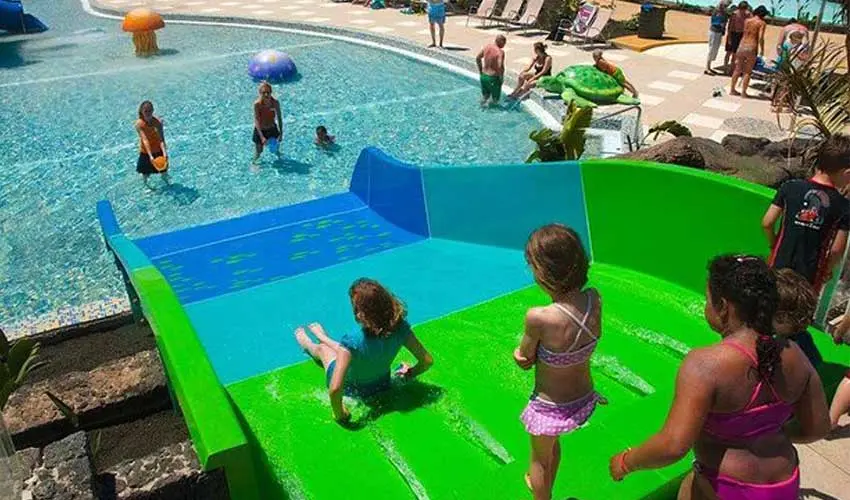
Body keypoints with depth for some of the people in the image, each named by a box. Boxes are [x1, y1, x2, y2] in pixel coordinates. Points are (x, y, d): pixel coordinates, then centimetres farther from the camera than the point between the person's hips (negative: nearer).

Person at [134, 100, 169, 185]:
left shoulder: (158, 122, -17)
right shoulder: (139, 124, -19)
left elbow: (161, 139, -22)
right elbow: (145, 140, -28)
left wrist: (164, 152, -38)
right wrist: (150, 156, -38)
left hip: (158, 151, 1)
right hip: (146, 153, -1)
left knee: (164, 172, 14)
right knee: (146, 174, 12)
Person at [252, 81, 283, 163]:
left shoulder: (275, 102, -18)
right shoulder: (257, 104, -25)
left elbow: (279, 118, -7)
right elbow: (256, 121, -25)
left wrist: (281, 133, -7)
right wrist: (262, 137, -31)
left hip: (272, 129, 2)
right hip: (260, 130, -2)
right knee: (258, 152, 9)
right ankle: (254, 163, 41)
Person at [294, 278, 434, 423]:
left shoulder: (352, 341, -42)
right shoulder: (400, 328, -29)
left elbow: (335, 389, -46)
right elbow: (427, 361, -18)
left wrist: (339, 414, -27)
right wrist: (410, 374, 2)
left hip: (352, 389, -3)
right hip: (381, 384, 4)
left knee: (322, 348, 27)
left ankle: (307, 344, 63)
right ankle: (322, 337, 66)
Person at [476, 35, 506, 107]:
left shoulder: (487, 47, 1)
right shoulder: (500, 52, -19)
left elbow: (478, 58, 10)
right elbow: (500, 66, -29)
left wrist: (480, 70, 22)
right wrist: (501, 77, -12)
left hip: (483, 76, 6)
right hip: (493, 77, -6)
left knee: (484, 95, 24)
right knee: (494, 100, 13)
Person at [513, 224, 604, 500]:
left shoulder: (539, 318, -36)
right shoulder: (594, 300, -18)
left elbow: (525, 356, -15)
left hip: (550, 408, -6)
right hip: (585, 399, 6)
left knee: (540, 458, 26)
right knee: (552, 444, 37)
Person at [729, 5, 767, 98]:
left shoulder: (747, 20, 9)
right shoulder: (762, 23, -4)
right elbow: (760, 38, -13)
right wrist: (762, 50, -1)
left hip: (742, 46, 4)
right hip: (751, 48, -4)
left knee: (737, 70, 13)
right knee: (747, 72, 4)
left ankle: (732, 89, 16)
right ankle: (743, 92, 7)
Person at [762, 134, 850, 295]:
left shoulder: (791, 187, -11)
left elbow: (767, 224, -9)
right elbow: (836, 250, -11)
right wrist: (828, 270, 9)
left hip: (780, 266, 1)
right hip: (810, 274, -1)